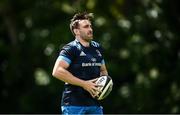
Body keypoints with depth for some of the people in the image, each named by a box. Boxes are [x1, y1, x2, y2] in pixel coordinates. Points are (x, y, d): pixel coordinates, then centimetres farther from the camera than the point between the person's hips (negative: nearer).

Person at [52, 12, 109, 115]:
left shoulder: (97, 48, 16)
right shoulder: (71, 49, -8)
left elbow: (103, 70, 30)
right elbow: (57, 71, -21)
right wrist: (84, 84, -20)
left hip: (94, 104, 7)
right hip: (74, 105, -7)